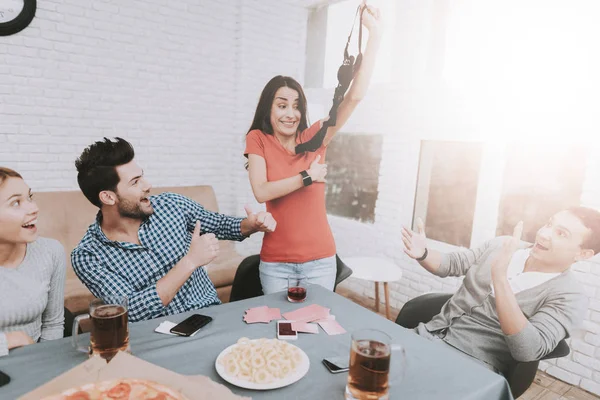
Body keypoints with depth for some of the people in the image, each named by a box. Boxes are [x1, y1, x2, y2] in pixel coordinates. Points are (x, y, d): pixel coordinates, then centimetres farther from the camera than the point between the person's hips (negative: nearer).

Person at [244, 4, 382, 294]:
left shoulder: (314, 137, 0)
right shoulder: (257, 140, -3)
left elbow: (355, 96, -9)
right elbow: (261, 192, -16)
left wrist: (374, 33, -11)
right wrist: (308, 176, -13)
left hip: (320, 259, 1)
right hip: (275, 261, -1)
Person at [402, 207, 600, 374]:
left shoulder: (569, 297, -10)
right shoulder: (501, 245, 5)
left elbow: (528, 351, -25)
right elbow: (451, 264, 13)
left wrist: (499, 276, -34)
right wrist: (422, 254, -10)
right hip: (430, 334, 5)